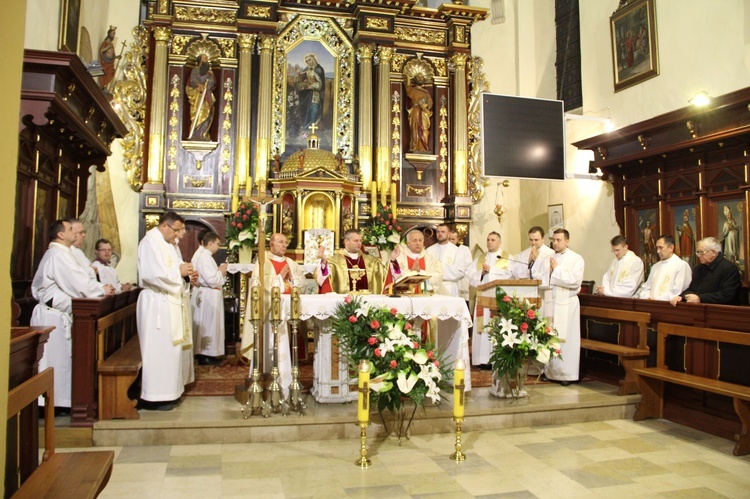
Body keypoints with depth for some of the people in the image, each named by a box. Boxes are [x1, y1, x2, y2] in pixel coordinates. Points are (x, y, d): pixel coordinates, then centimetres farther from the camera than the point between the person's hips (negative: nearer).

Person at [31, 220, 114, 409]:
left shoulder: (57, 253, 16)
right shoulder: (59, 255, -16)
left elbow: (71, 282, 13)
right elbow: (79, 283, -19)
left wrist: (99, 287, 4)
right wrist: (102, 290, -6)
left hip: (55, 313, 10)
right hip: (53, 315, -10)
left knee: (59, 357, 13)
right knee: (53, 358, -3)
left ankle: (53, 399, 21)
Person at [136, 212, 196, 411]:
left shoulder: (169, 244, 16)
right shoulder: (149, 242, -14)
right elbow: (154, 274, -25)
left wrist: (187, 274, 1)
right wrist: (180, 271, -15)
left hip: (170, 302, 10)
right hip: (157, 303, -10)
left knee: (170, 348, 13)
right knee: (159, 349, -5)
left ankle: (167, 392, 22)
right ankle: (154, 397, 4)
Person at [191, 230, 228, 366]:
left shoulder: (203, 255, 14)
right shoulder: (204, 257, -20)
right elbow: (212, 280, -26)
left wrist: (220, 272, 4)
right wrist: (221, 271, -11)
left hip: (208, 296, 11)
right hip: (206, 297, -11)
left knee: (209, 325, 15)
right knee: (206, 325, -3)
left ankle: (205, 353, 21)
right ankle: (204, 355, 5)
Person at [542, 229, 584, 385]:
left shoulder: (576, 259, -1)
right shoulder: (548, 259, 13)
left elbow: (575, 281, -14)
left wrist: (556, 270, -8)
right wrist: (547, 272, -8)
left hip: (567, 303, -4)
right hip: (549, 302, 4)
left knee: (565, 339, -2)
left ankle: (566, 373, 6)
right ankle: (550, 371, 14)